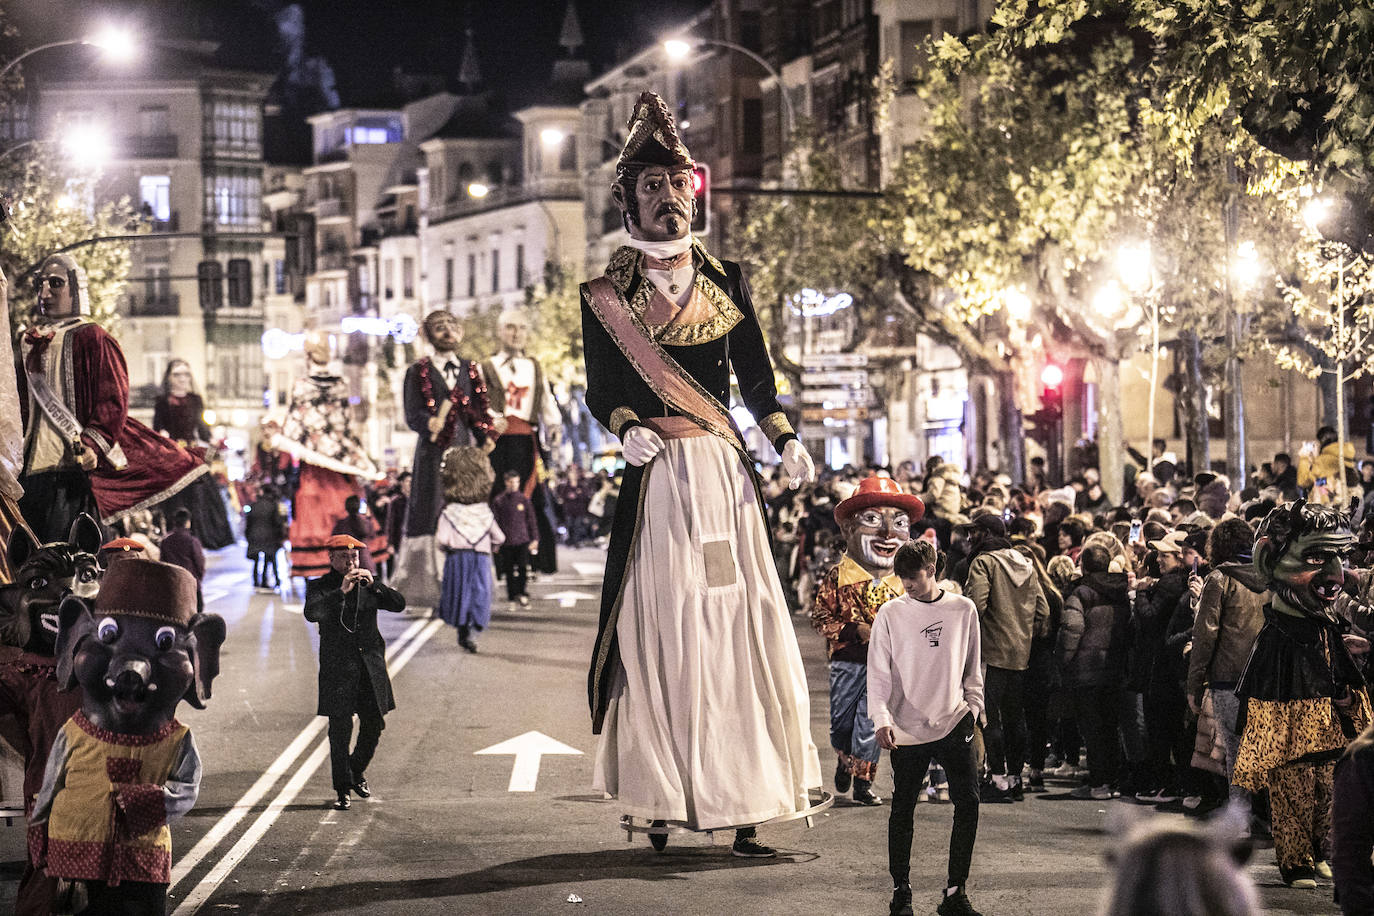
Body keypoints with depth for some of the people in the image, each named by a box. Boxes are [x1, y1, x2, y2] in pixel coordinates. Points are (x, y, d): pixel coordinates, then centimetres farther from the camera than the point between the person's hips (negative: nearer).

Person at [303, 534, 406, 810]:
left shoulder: (367, 585, 11)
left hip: (371, 665, 4)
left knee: (373, 726, 8)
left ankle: (356, 772, 32)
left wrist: (374, 585, -14)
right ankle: (342, 789, 5)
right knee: (340, 730, -5)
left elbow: (399, 604, 1)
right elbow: (311, 613, -19)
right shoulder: (319, 587, 0)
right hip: (338, 668, -4)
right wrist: (341, 592, -27)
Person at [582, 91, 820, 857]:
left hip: (725, 474, 2)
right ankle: (663, 806, 1)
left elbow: (757, 376, 13)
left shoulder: (728, 281, 14)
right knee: (659, 632, -5)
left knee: (738, 627, -5)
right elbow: (602, 389, 4)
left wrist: (787, 440, -2)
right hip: (654, 478, -2)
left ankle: (744, 806, -5)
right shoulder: (607, 295, 9)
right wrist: (627, 427, -17)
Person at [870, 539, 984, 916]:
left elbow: (972, 668, 14)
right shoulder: (890, 614, -1)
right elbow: (878, 673, -2)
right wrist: (882, 719, -14)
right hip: (907, 727, -1)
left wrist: (974, 706, 3)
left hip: (954, 724, 1)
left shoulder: (963, 610, 4)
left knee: (968, 802, -5)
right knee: (902, 811, 4)